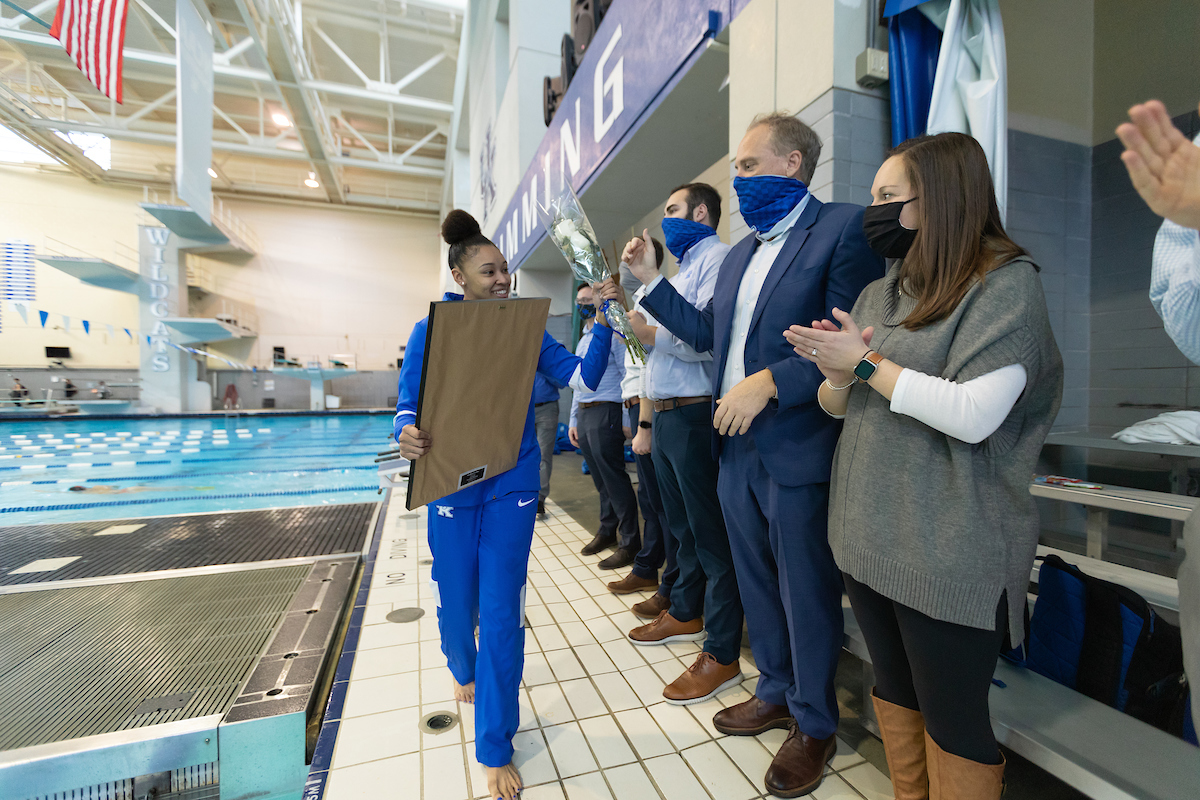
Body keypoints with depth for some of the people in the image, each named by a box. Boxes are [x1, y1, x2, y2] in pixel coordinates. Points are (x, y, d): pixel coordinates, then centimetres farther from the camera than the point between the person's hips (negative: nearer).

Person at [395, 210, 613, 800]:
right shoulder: (429, 332, -1)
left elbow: (582, 378, -3)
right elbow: (407, 406, -3)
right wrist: (407, 436, -25)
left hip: (512, 486, 0)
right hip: (451, 485, 0)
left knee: (502, 613, 3)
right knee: (456, 603, 16)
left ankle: (496, 751, 23)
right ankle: (464, 671, 53)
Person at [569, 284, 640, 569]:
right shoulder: (582, 341, 20)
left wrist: (627, 419, -18)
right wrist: (573, 421, 21)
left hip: (605, 412, -8)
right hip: (584, 415, 8)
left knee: (614, 478, -4)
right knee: (600, 480, 16)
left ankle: (630, 543, 8)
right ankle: (607, 531, 31)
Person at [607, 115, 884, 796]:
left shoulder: (843, 228, -7)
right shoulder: (741, 253, 18)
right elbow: (706, 331, 18)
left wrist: (770, 382, -22)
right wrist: (650, 281, 14)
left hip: (797, 454, -7)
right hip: (737, 450, 8)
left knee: (807, 592, 9)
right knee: (757, 583, 20)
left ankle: (815, 726, 33)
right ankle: (776, 693, 43)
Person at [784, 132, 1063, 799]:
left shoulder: (1007, 283, -8)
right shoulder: (880, 293, 11)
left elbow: (974, 415, -21)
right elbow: (834, 404, 12)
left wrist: (867, 364, -15)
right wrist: (838, 377, -9)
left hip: (950, 554, -6)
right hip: (867, 537, 7)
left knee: (953, 721, 10)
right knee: (895, 694, 23)